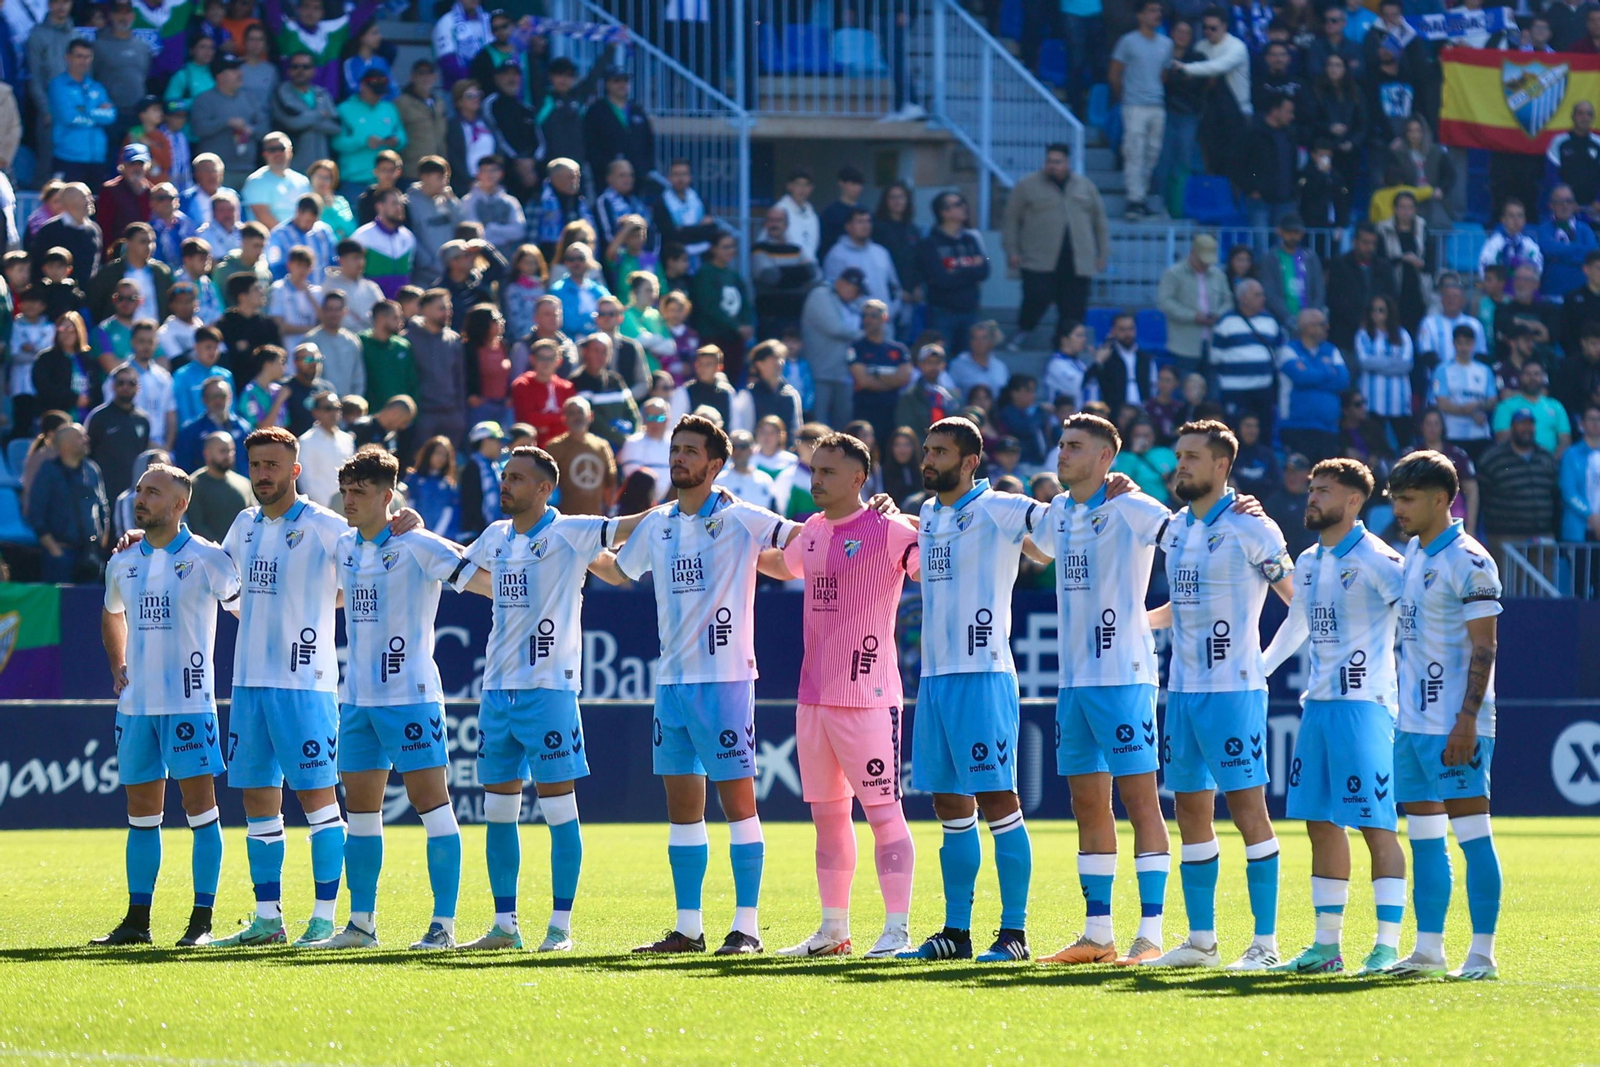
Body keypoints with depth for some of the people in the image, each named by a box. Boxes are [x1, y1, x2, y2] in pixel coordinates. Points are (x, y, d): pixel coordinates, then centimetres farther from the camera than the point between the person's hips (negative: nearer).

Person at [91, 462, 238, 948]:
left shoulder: (204, 558, -7)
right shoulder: (123, 562, 11)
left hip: (189, 701, -6)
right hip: (136, 703, 6)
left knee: (200, 805, -5)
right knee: (141, 810, 9)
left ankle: (202, 921, -3)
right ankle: (137, 920, 14)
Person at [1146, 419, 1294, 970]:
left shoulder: (1250, 529, -8)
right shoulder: (1174, 530, 14)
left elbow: (1298, 599, -5)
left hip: (1234, 688, -8)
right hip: (1182, 689, 8)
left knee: (1247, 808, -8)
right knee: (1191, 810, 9)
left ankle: (1265, 943, -6)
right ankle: (1201, 940, 16)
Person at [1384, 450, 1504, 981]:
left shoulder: (1468, 562, -12)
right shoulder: (1412, 554, 14)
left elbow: (1483, 648, -14)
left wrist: (1467, 719, -21)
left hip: (1454, 727, -9)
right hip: (1413, 720, 9)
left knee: (1472, 832, -6)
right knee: (1423, 836, 9)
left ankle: (1482, 952, -6)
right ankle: (1428, 948, 13)